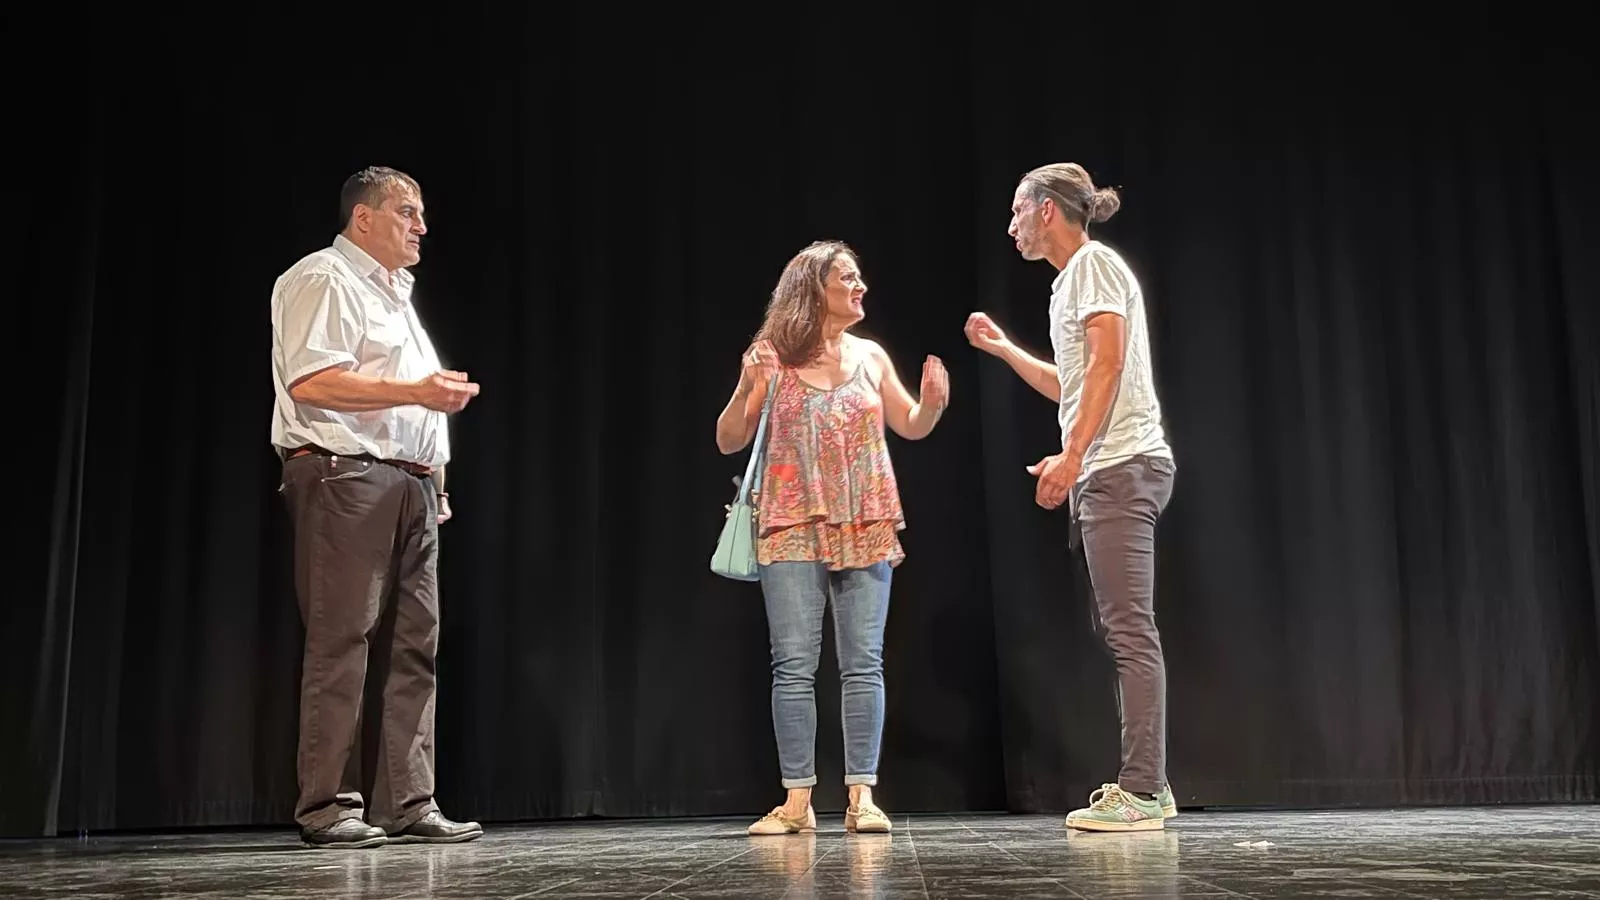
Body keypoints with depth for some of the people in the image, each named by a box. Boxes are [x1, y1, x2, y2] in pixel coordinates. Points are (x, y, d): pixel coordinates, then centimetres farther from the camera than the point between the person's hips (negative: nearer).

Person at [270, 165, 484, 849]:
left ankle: (408, 805, 7)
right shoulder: (323, 280, -2)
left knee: (413, 647, 4)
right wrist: (416, 392, -16)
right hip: (345, 476, -9)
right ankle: (327, 807, -3)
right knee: (341, 643, -9)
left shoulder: (395, 292, 26)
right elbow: (310, 383, -16)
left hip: (410, 483, 9)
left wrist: (435, 478, 20)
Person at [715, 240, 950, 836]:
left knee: (864, 664, -1)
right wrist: (747, 390, -15)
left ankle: (861, 796, 4)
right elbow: (728, 442, 2)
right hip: (794, 529, -2)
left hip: (866, 529, 3)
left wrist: (933, 402, -2)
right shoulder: (773, 356, 0)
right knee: (794, 666, -5)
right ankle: (797, 801, 2)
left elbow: (911, 427, 20)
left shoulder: (870, 356, 9)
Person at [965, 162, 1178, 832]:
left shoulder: (1094, 262, -3)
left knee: (1130, 631, -12)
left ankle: (1140, 792, -13)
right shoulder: (1072, 280, 25)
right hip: (1104, 473, 10)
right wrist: (1002, 348, 37)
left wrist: (1071, 455, -22)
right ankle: (1146, 787, 11)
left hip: (1120, 466, -10)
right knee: (1121, 632, 8)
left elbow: (1108, 362, -16)